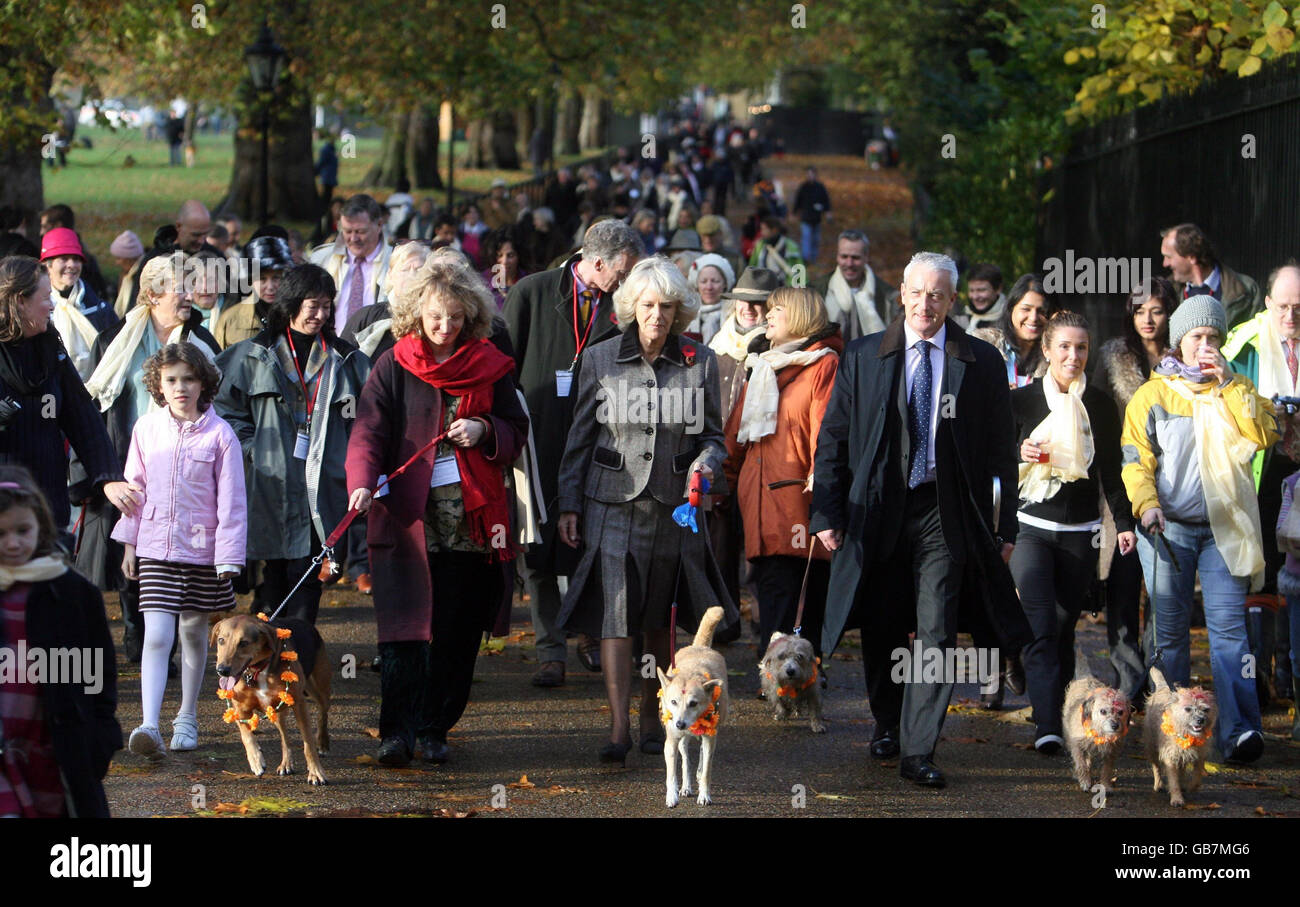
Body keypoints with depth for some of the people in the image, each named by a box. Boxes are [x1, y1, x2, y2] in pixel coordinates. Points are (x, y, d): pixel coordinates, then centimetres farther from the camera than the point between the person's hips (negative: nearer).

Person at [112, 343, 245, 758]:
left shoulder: (219, 435, -7)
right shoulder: (146, 429, 1)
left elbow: (231, 501, -5)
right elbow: (135, 487, 11)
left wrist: (229, 556, -8)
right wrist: (128, 542, 13)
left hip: (201, 550, -1)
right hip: (155, 549, 1)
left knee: (194, 634, 13)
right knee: (156, 636, -11)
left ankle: (186, 718, 29)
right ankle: (149, 725, -18)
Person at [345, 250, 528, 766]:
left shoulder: (489, 366, 10)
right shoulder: (395, 366, 3)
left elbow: (516, 432, 16)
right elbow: (369, 430, -6)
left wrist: (484, 431, -7)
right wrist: (362, 483, -23)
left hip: (473, 518, 3)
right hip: (409, 515, -2)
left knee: (458, 631, 3)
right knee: (405, 627, -10)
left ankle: (434, 729, 14)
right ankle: (396, 732, -12)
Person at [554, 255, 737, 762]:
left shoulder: (700, 363, 3)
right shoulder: (601, 360, 2)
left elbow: (713, 435, 10)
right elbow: (580, 439, 7)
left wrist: (707, 460, -13)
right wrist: (569, 505, 4)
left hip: (675, 505, 2)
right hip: (614, 502, -1)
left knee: (659, 618, 9)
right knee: (616, 610, -13)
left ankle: (651, 721, 22)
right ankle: (618, 727, -16)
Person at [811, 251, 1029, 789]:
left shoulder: (982, 363, 2)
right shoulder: (862, 359, 5)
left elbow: (1000, 448, 5)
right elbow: (833, 439, 6)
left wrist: (1005, 524, 1)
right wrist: (827, 513, 0)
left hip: (945, 516, -2)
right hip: (877, 510, 2)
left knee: (936, 632, -9)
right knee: (881, 629, 12)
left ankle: (918, 751, -8)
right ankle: (887, 723, 36)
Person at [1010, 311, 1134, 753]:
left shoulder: (1101, 405, 7)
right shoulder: (1021, 400, 0)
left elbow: (1110, 472, 13)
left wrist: (1124, 522, 5)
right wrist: (1020, 455, -15)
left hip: (1080, 533, 3)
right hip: (1031, 528, -3)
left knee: (1065, 628, 4)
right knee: (1040, 628, -16)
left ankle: (1056, 713, 17)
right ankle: (1047, 727, -24)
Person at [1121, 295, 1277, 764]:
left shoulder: (1236, 390, 14)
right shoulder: (1152, 395, 9)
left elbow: (1263, 435, -3)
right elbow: (1136, 459, 3)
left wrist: (1228, 384, -6)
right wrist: (1146, 504, -15)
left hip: (1223, 528, 0)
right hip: (1168, 528, 0)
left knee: (1228, 626, -12)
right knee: (1171, 630, 3)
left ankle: (1238, 731, -21)